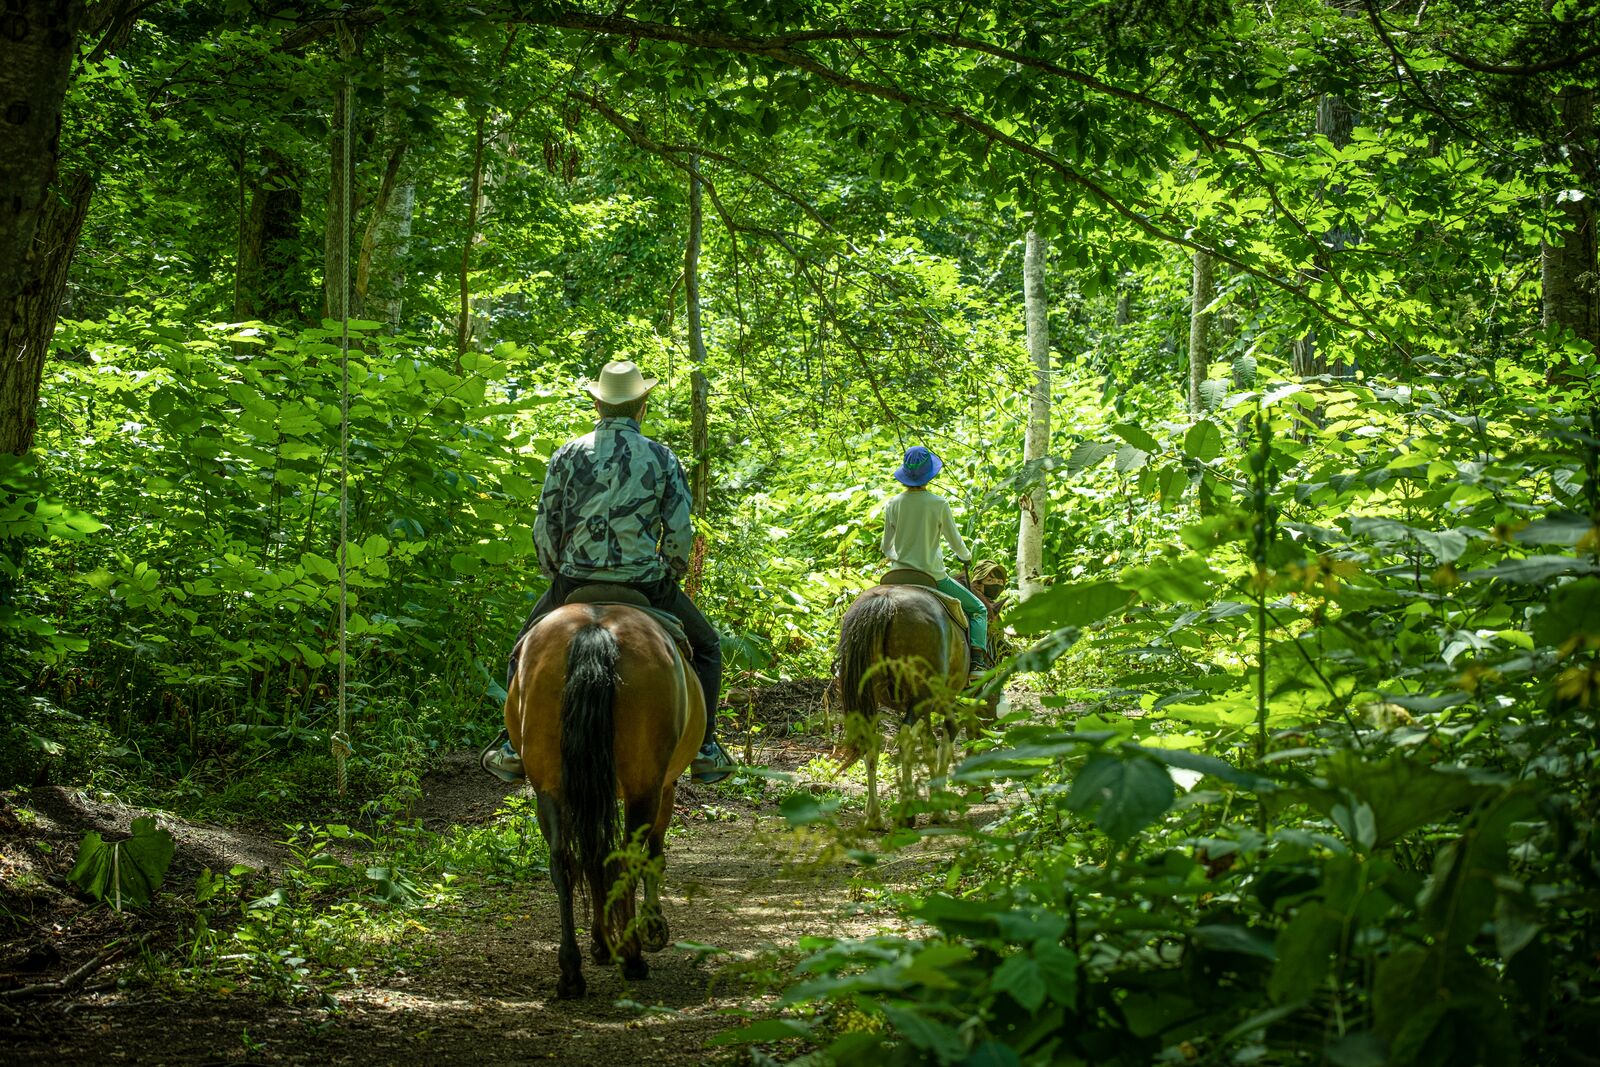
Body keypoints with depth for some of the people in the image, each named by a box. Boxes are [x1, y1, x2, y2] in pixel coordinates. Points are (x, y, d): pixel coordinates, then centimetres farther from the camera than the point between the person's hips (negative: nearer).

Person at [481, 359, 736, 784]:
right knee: (705, 646, 23)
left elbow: (544, 530, 1)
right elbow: (679, 534, -5)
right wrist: (669, 578, 12)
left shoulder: (568, 455, 1)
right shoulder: (662, 458, -1)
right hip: (645, 583, -1)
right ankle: (704, 749, 17)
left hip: (575, 581, 1)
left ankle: (517, 747, 18)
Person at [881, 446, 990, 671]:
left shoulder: (892, 505, -1)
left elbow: (886, 548, 8)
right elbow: (956, 542, -2)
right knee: (978, 610, 11)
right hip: (933, 576, -4)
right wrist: (966, 557, 21)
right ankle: (978, 658, -9)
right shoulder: (939, 504, -11)